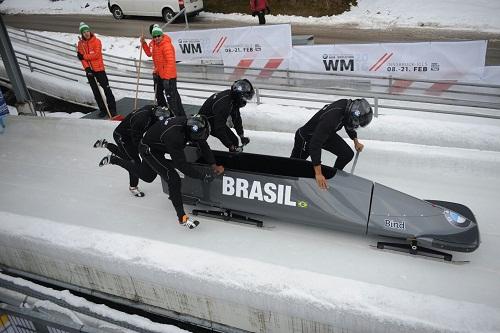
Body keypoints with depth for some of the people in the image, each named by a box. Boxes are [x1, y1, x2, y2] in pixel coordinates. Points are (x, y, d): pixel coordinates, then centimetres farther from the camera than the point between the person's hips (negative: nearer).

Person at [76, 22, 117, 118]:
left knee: (106, 89, -5)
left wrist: (84, 56, -14)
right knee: (96, 91, 9)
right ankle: (103, 109, 17)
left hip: (99, 69, -4)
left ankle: (112, 109, -1)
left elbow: (97, 54, -15)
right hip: (89, 70, 4)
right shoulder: (81, 43, 6)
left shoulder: (96, 41, -6)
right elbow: (82, 58, 0)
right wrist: (87, 68, -14)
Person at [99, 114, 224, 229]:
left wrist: (213, 164, -14)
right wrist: (203, 176, -37)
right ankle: (181, 217, -11)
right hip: (149, 149, -9)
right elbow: (181, 164, -38)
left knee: (147, 177, 27)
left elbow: (203, 144, -7)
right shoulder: (173, 135, -42)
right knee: (173, 179, -20)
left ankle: (114, 159, 41)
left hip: (158, 147, 9)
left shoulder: (191, 123, -20)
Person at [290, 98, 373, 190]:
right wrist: (318, 173, -46)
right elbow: (315, 144, -44)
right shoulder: (331, 118, -44)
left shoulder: (348, 105, -20)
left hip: (326, 133, 7)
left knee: (348, 154, -1)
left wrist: (356, 141, 8)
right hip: (306, 138, -7)